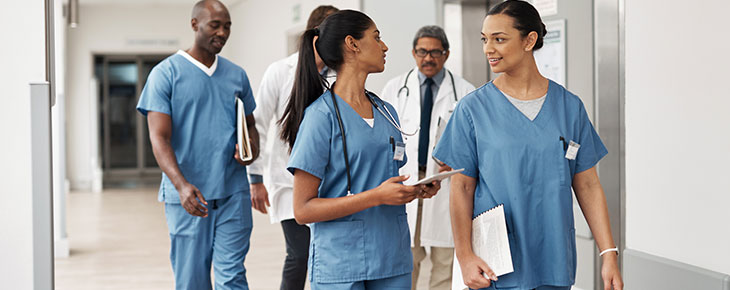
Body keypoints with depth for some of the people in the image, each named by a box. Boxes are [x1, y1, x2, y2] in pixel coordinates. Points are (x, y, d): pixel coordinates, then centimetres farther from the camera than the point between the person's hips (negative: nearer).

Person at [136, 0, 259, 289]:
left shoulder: (237, 75, 13)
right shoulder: (166, 73, -1)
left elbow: (250, 126, 22)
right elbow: (159, 138, -9)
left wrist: (252, 149, -4)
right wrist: (182, 185, -24)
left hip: (233, 192, 3)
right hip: (187, 197, -3)